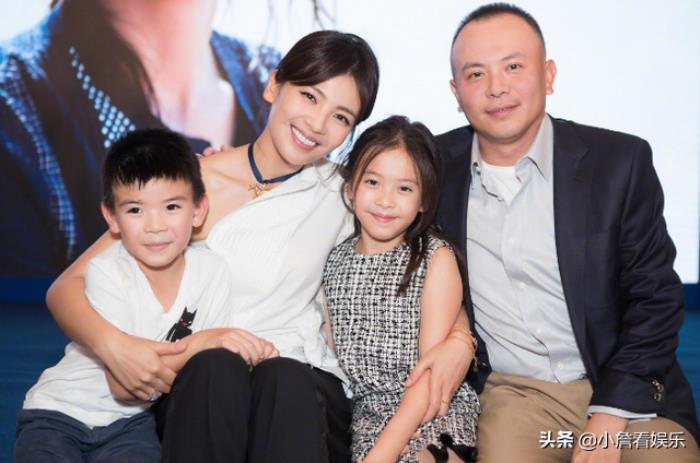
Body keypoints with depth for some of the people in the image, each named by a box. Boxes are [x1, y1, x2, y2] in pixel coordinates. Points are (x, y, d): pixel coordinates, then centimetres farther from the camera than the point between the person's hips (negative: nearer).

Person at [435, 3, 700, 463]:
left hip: (626, 394, 0)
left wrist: (608, 422, -12)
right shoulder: (439, 166, 0)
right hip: (510, 392, 0)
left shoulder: (620, 161, -4)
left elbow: (656, 298, -3)